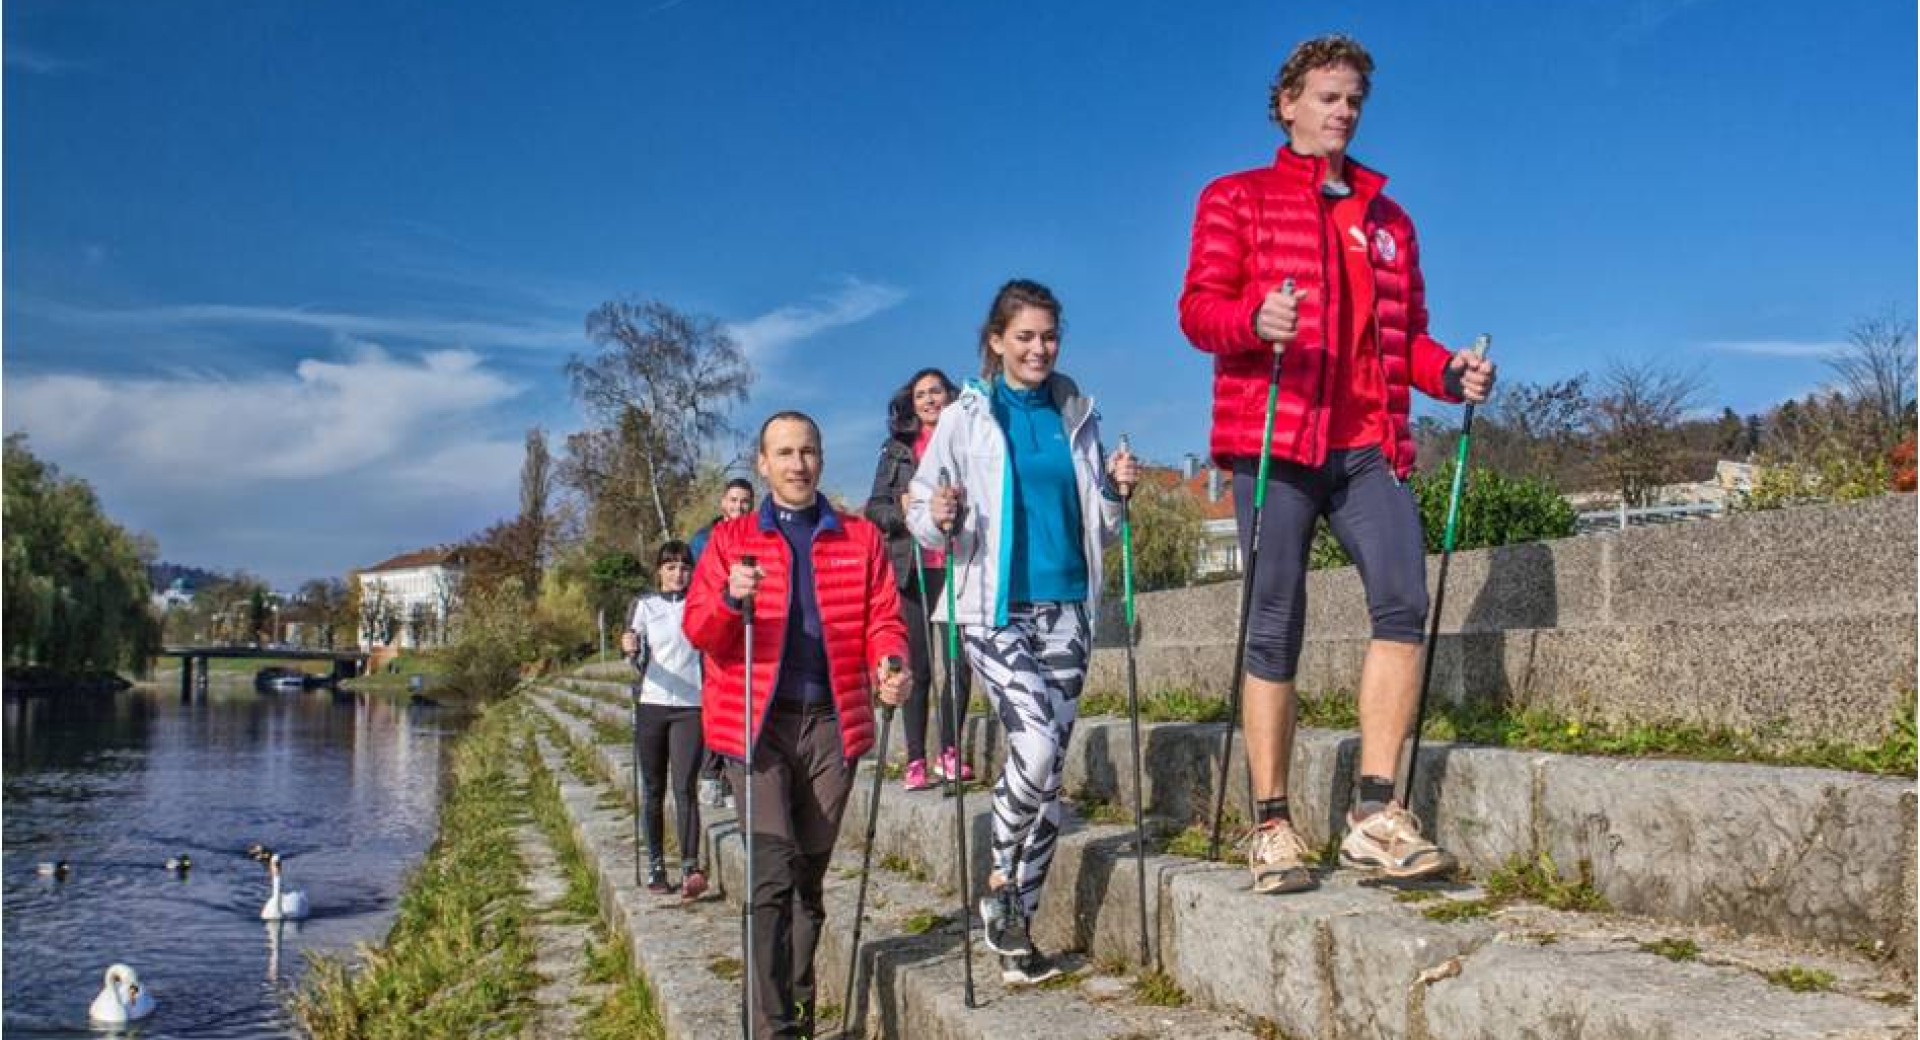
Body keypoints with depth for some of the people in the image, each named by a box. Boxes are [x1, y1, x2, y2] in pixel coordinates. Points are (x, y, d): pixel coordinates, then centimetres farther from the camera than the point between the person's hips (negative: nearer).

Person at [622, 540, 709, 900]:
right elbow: (638, 659, -3)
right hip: (652, 705, 1)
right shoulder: (645, 605, 7)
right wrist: (630, 650, -25)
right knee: (652, 790, 7)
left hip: (690, 707, -1)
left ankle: (691, 869, -18)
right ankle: (655, 866, 16)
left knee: (684, 788, -12)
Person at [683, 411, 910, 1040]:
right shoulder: (730, 539, 8)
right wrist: (731, 599, -22)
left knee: (810, 875, 10)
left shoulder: (862, 539, 12)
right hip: (758, 722, -2)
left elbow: (883, 617, 6)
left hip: (832, 723, 2)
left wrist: (890, 665, -16)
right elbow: (697, 628, 0)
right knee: (773, 873, -13)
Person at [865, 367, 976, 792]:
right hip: (912, 568, 1)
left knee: (960, 660, -1)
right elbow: (874, 508, 10)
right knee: (917, 664, 0)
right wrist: (902, 510, -9)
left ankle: (949, 750, 14)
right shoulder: (897, 449, 13)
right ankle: (916, 760, 3)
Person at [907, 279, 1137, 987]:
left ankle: (1013, 926, 15)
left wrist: (1116, 493, -1)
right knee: (1035, 746, -22)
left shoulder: (1077, 417, 12)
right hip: (995, 608, -4)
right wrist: (939, 521, -19)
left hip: (1066, 607, 4)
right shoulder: (964, 419, 2)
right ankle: (1002, 881, 4)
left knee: (1049, 769, 3)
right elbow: (921, 512, 2)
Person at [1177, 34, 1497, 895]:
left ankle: (1375, 814, -11)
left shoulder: (1388, 219, 23)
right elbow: (1197, 310, 0)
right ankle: (1271, 827, 4)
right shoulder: (1236, 199, 11)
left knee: (1404, 598, -15)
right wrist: (1255, 319, -22)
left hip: (1368, 444, 4)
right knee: (1275, 628, -4)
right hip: (1274, 439, -3)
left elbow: (1406, 333, 21)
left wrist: (1449, 373, 0)